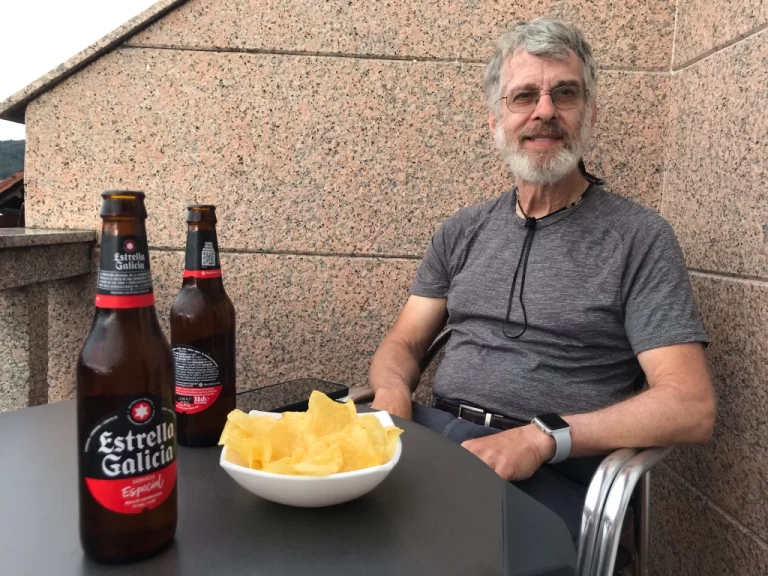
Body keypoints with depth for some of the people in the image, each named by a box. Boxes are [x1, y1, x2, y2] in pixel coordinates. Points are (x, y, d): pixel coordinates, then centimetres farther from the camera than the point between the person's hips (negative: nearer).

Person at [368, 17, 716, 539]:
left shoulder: (638, 237, 0)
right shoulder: (463, 231, 14)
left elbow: (691, 408, -8)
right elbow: (404, 343, 15)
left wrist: (544, 436, -21)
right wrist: (393, 390, -10)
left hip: (550, 475, -4)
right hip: (432, 435, 4)